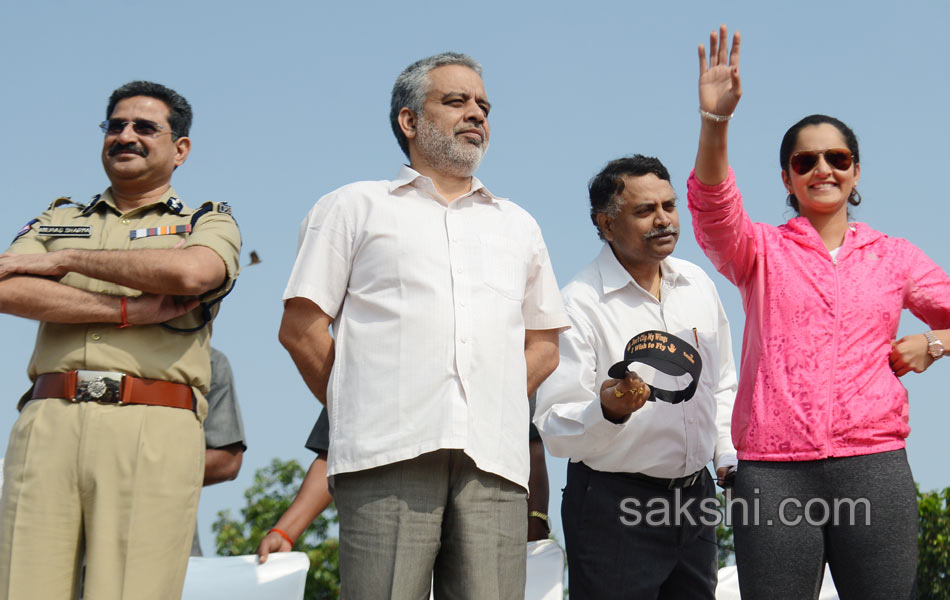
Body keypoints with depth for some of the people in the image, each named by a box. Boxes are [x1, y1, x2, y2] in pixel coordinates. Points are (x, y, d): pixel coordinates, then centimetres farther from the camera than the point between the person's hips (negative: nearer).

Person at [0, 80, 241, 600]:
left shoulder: (209, 222, 20)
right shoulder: (57, 220, 26)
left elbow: (190, 272, -7)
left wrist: (65, 259, 2)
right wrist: (134, 310, -4)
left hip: (153, 427, -2)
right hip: (47, 421, 2)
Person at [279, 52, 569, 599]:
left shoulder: (518, 225, 27)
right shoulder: (355, 207, 16)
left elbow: (544, 344, 28)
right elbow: (300, 328, 10)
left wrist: (489, 413, 13)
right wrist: (360, 411, 4)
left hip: (494, 457, 3)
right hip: (389, 452, -3)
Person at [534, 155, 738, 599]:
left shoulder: (698, 285, 8)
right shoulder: (579, 303, -13)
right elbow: (555, 429, -18)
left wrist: (730, 455, 10)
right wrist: (608, 410, -37)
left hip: (695, 494, 6)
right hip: (613, 507, -6)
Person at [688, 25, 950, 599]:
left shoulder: (894, 257, 17)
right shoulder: (762, 250, 12)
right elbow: (713, 209, -9)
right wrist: (715, 121, -24)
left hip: (874, 465, 1)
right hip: (773, 470, -1)